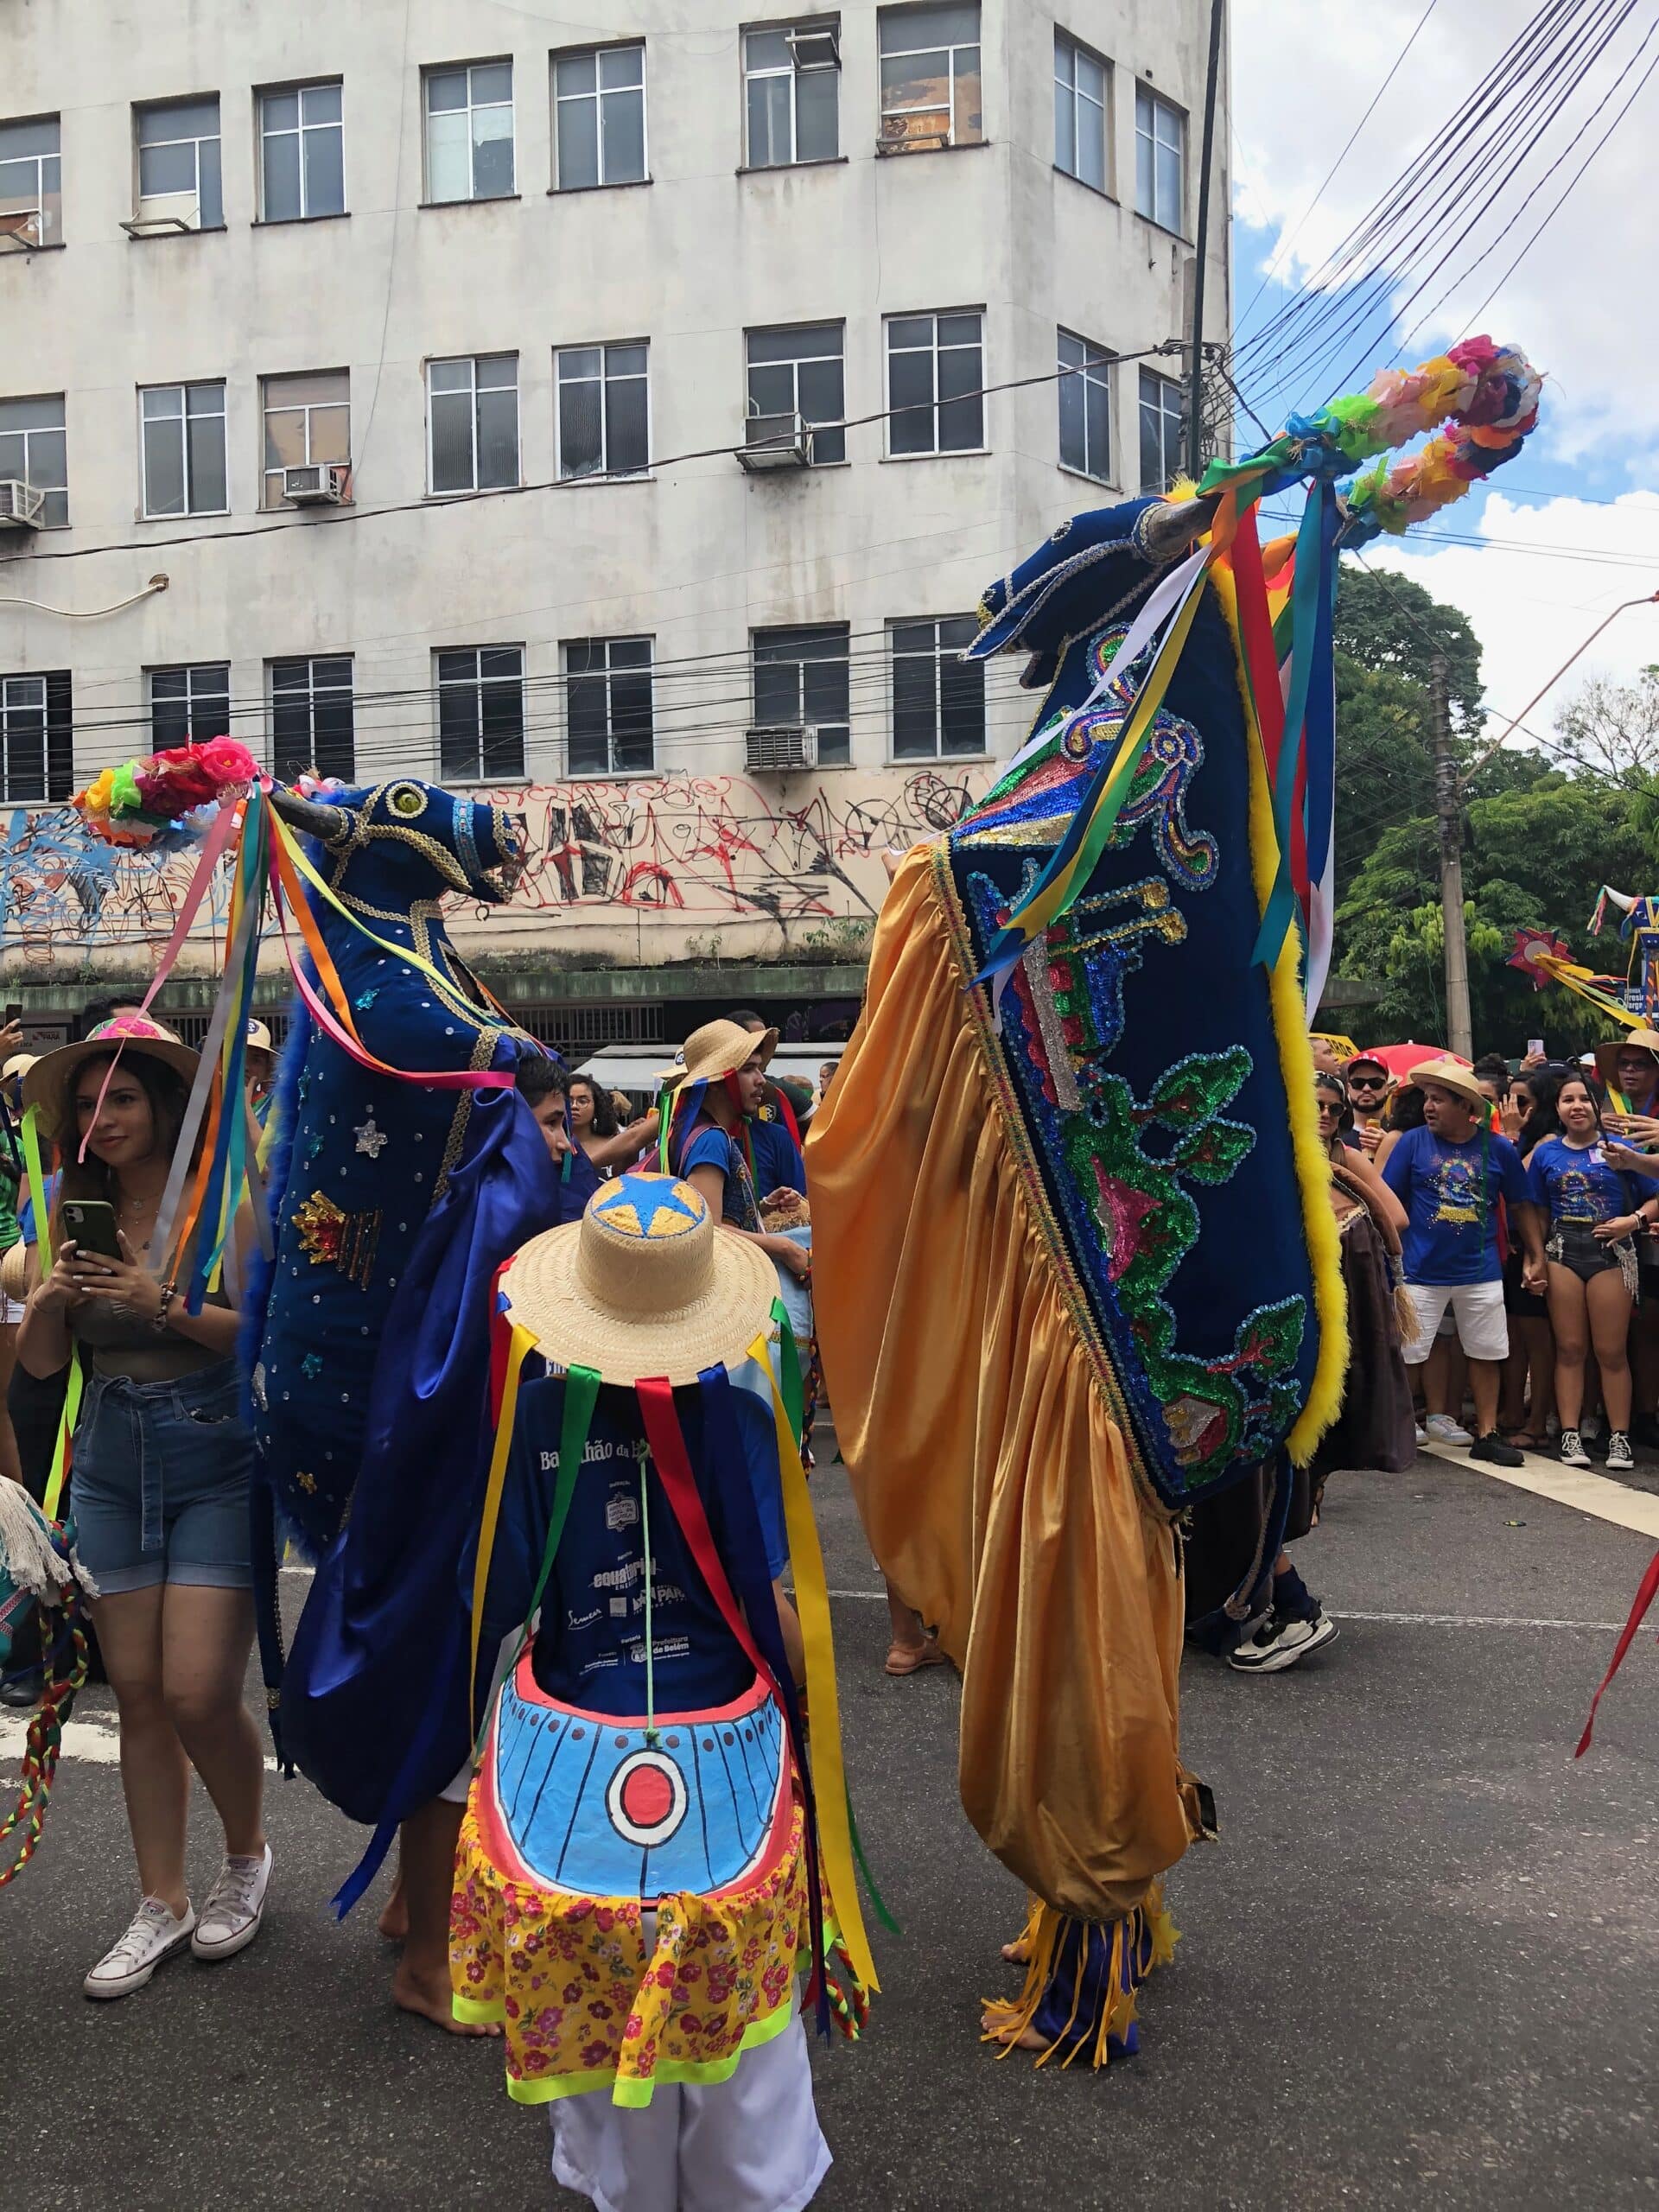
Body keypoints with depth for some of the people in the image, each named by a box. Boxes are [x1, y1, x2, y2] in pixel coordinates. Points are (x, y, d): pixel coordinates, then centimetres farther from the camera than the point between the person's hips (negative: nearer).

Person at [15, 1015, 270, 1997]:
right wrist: (49, 1299, -12)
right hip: (113, 1464, 5)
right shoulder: (75, 1213, 5)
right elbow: (41, 1362, 7)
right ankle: (163, 1903, 23)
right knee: (139, 1692, 8)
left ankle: (250, 1853, 22)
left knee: (199, 1691, -6)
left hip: (218, 1461, -5)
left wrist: (165, 1303, -25)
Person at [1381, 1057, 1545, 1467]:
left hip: (1480, 1271, 2)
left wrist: (1537, 1255, 3)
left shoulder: (1498, 1148, -1)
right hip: (1421, 1272, -2)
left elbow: (1520, 1206, 8)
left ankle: (1487, 1434, 21)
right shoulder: (1412, 1142, -5)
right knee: (1405, 1354, 2)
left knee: (1487, 1354, 10)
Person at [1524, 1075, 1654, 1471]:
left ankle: (1619, 1437, 7)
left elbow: (1654, 1197, -1)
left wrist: (1635, 1219, -18)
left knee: (1611, 1350, 0)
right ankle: (1569, 1434, 8)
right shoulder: (1546, 1153, 8)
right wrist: (1535, 1259, 5)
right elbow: (1538, 1212, 12)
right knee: (1569, 1348, 5)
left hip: (1611, 1250, -2)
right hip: (1562, 1251, 2)